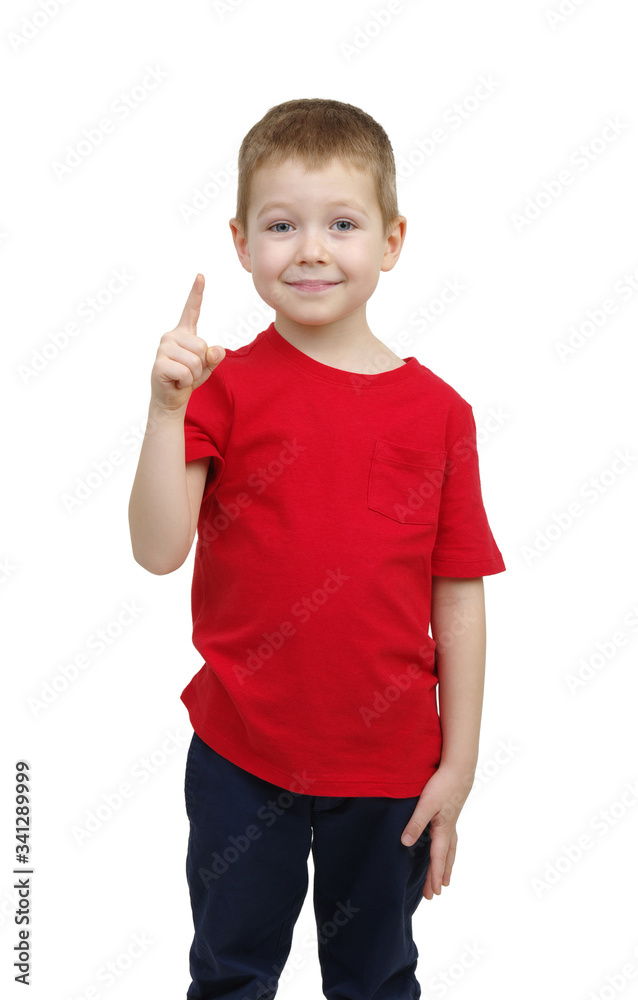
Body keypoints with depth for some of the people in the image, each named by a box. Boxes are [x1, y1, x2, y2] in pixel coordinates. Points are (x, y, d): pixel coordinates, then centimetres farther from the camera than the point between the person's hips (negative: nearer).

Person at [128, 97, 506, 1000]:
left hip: (389, 768, 1)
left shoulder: (438, 411, -6)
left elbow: (460, 598, -3)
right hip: (241, 755, 0)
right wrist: (168, 407, -28)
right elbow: (159, 550, -17)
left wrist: (458, 765, -3)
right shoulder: (225, 388, -7)